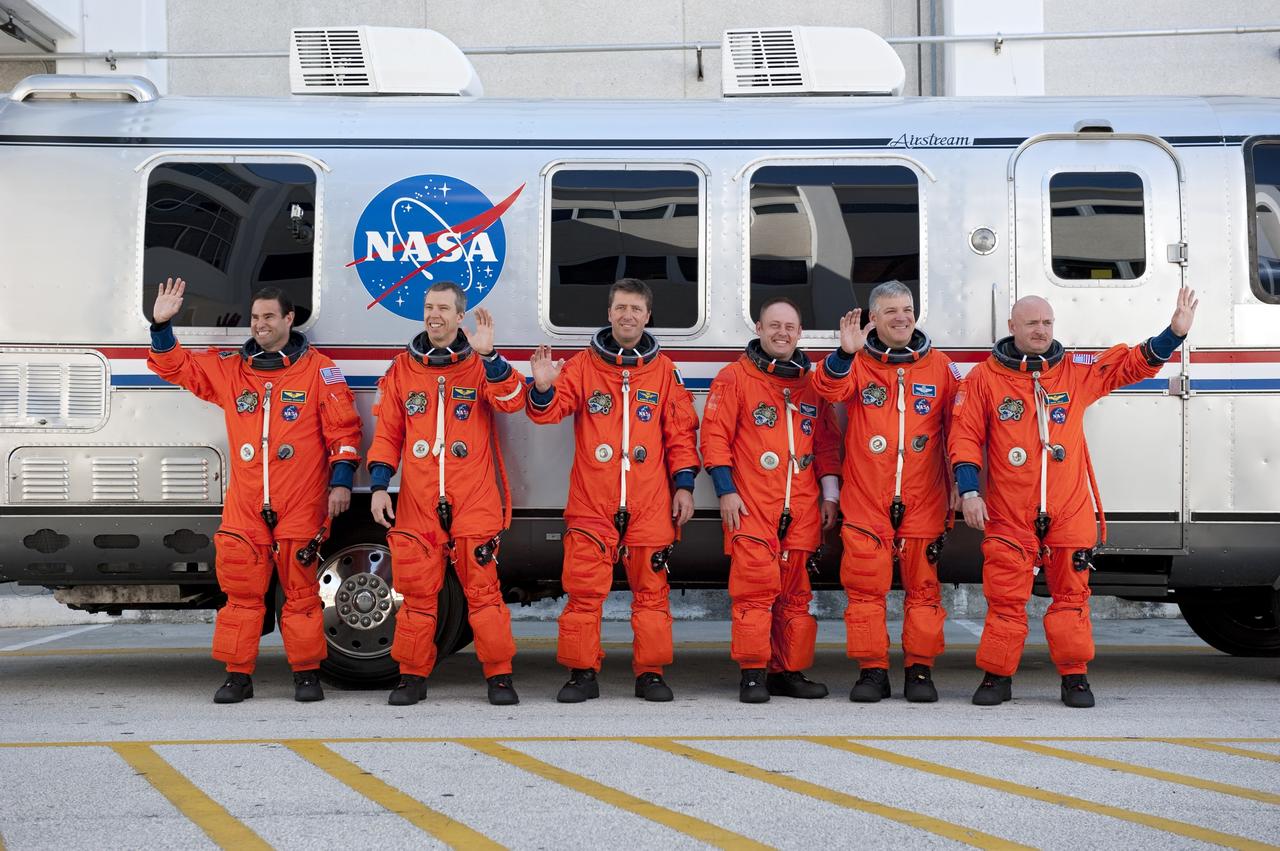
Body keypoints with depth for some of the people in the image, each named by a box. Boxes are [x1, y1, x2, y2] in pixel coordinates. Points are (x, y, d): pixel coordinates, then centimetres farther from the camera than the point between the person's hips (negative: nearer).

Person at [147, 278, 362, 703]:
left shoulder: (318, 369, 3)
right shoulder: (229, 369, 13)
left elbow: (343, 428, 0)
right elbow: (176, 367, 15)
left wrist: (341, 480, -6)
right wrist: (161, 326, 1)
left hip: (300, 507, -3)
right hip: (244, 506, 3)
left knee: (300, 589, 1)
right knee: (242, 591, 2)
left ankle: (307, 673, 11)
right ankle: (238, 674, 10)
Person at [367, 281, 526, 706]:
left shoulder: (481, 364, 5)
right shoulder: (402, 369, 11)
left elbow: (512, 400, -14)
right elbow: (387, 433, 12)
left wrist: (487, 356, -24)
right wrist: (379, 486, 3)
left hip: (475, 500, -2)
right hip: (417, 502, 2)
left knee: (483, 589, -3)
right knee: (417, 592, 5)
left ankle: (499, 676, 5)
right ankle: (412, 676, 14)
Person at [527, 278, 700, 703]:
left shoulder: (664, 370, 9)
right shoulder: (583, 365, 7)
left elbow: (681, 432, 10)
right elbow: (548, 412, 0)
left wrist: (683, 485, 4)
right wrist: (543, 389, -22)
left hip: (650, 504, 1)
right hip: (591, 502, 0)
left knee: (651, 590, 4)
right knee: (583, 589, -1)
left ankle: (651, 673, 14)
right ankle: (582, 673, 8)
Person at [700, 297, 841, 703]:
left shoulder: (813, 381, 16)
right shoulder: (735, 377, 3)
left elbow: (827, 442, 19)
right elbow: (715, 436, -1)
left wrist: (829, 494, 13)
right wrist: (726, 491, -8)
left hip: (802, 509, 4)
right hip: (751, 506, -4)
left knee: (796, 593, 6)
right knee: (756, 587, -10)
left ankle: (789, 672, 14)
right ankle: (753, 674, -4)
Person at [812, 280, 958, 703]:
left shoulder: (940, 367, 9)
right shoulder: (857, 364, 5)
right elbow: (829, 389, -16)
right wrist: (845, 353, -35)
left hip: (923, 501, 1)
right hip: (866, 501, -1)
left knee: (923, 585, 4)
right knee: (866, 586, 0)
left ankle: (919, 670, 14)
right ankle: (872, 671, 8)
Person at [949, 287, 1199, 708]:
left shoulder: (1077, 370, 8)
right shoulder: (984, 377, 2)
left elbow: (1134, 363, 11)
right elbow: (965, 436, 2)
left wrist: (1175, 332, -2)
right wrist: (969, 491, -7)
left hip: (1071, 512, 2)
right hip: (1008, 514, -2)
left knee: (1071, 594, 6)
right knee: (1005, 597, 0)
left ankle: (1074, 677, 16)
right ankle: (996, 677, 10)